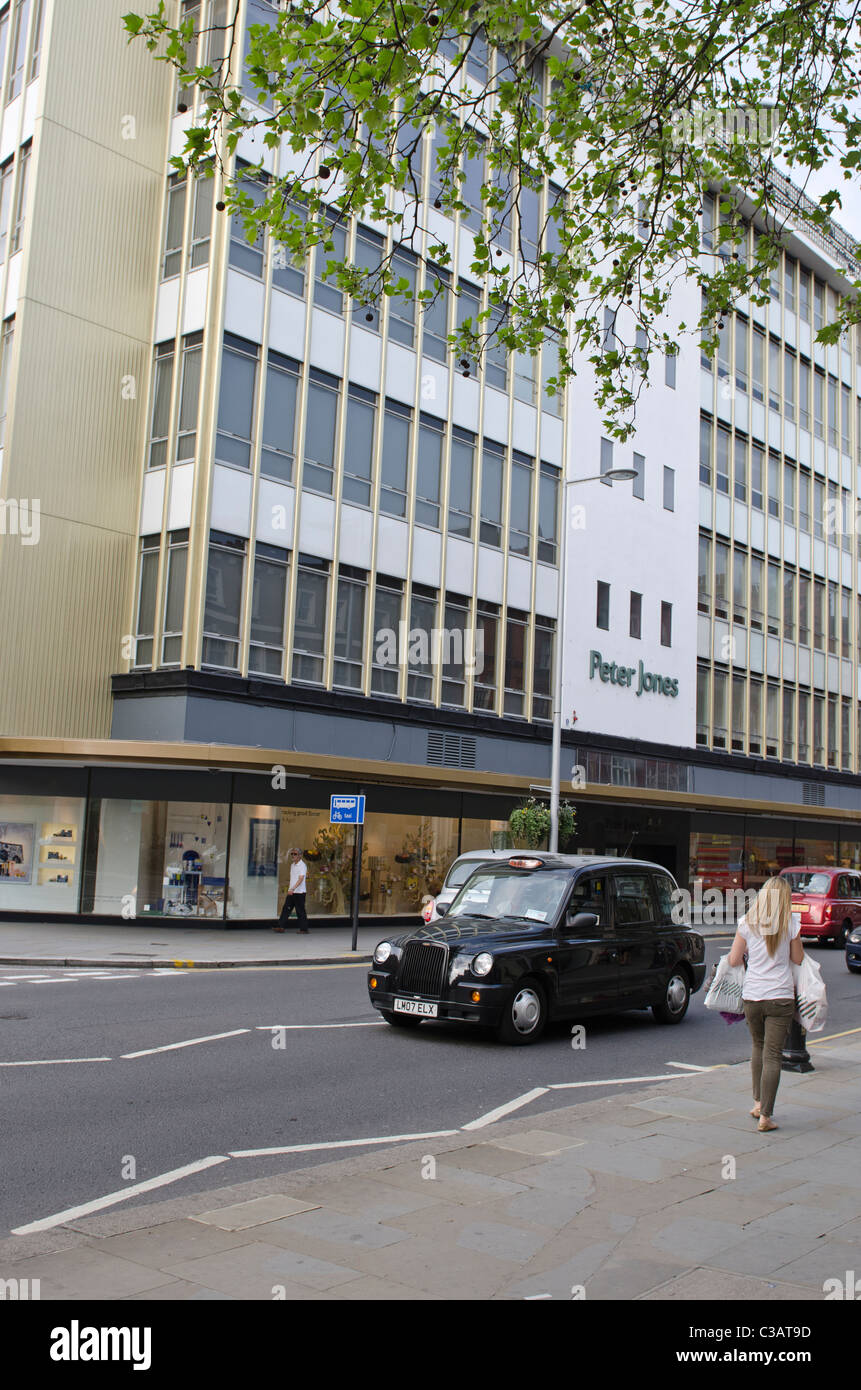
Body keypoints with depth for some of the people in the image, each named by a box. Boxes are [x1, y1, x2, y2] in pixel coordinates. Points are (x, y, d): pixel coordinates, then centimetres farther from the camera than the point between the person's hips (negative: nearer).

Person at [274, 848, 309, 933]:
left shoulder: (302, 866, -13)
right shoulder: (292, 865, 13)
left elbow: (300, 879, -24)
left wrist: (293, 889, -34)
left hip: (299, 892, -8)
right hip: (291, 892, 8)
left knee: (300, 911, -3)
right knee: (286, 909, 4)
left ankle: (304, 929, 4)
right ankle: (280, 927, 5)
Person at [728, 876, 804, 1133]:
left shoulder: (747, 923, 0)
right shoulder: (790, 923, -5)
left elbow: (734, 960, 4)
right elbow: (798, 959, 5)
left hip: (751, 995, 2)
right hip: (780, 996, -2)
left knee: (758, 1046, 22)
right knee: (772, 1054, -1)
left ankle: (758, 1102, 26)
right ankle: (765, 1115, -3)